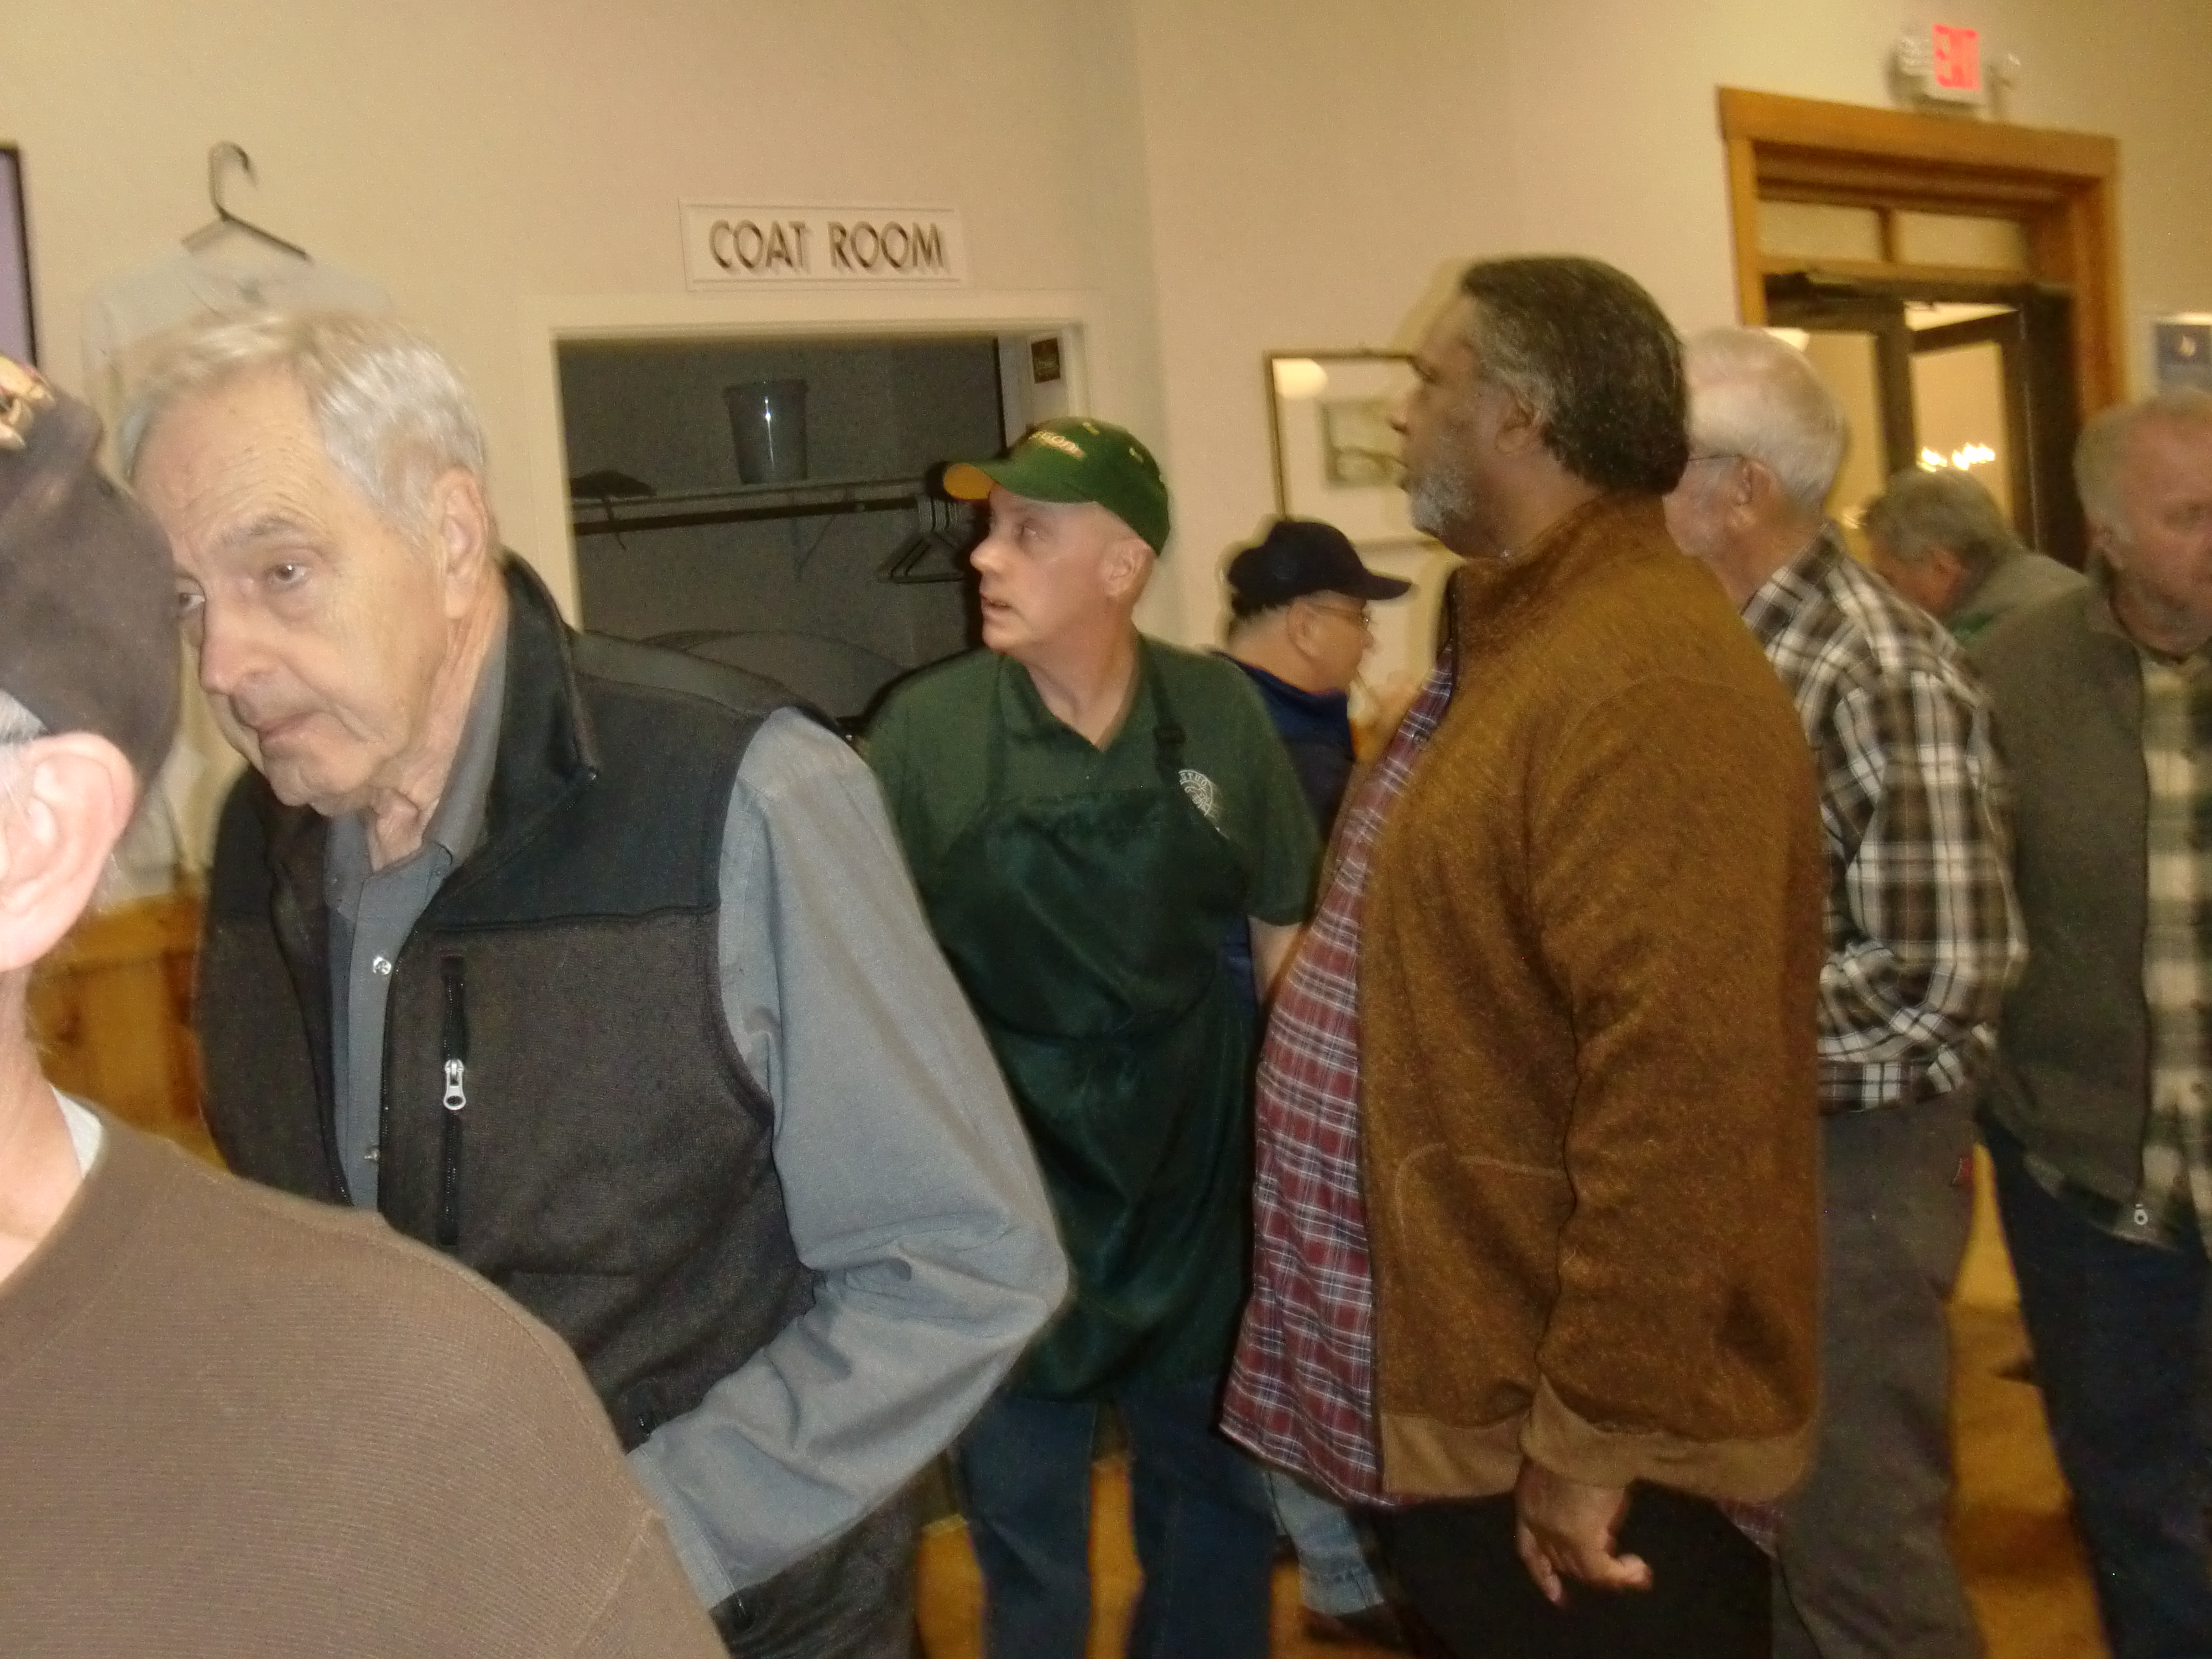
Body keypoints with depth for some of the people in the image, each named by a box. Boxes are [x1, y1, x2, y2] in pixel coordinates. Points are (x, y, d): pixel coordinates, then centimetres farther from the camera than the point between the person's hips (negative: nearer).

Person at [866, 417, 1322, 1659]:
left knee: (1217, 1489, 20)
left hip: (1196, 1160, 2)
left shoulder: (1220, 713, -5)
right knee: (1025, 1522, 13)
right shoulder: (925, 730, -11)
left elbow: (1285, 931, 3)